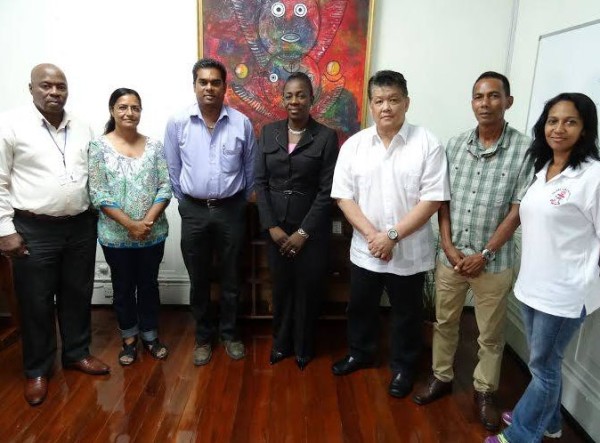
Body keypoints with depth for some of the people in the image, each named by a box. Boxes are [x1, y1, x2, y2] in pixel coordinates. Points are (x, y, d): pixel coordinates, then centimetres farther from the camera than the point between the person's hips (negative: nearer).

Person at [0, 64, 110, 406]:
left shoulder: (83, 129, 7)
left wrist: (98, 216, 9)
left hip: (81, 226, 4)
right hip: (34, 230, -4)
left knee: (78, 295, 15)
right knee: (36, 302, 8)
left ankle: (77, 353, 34)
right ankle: (38, 370, 26)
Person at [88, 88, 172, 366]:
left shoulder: (154, 146, 2)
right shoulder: (99, 146, -4)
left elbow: (165, 188, -2)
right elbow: (98, 195, -9)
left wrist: (148, 221, -14)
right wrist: (130, 224, -16)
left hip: (153, 233, 2)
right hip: (116, 235, -1)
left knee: (149, 285, 14)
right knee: (123, 288, 13)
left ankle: (150, 336, 31)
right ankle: (129, 338, 32)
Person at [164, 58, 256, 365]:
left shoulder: (241, 123, -4)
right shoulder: (177, 123, -5)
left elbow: (250, 169, 6)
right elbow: (173, 171, 4)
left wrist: (240, 203, 9)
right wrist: (186, 202, 8)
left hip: (231, 210, 0)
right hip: (194, 211, 0)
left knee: (231, 278, 12)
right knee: (199, 280, 12)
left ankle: (229, 333, 32)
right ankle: (203, 336, 30)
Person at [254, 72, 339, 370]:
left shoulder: (326, 136, -6)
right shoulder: (269, 132, 3)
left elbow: (327, 191, -9)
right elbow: (259, 182, 1)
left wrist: (303, 232, -12)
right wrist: (272, 226, -7)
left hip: (312, 228, -2)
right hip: (276, 226, 2)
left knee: (308, 288, 9)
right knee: (281, 286, 13)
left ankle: (304, 347, 31)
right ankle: (281, 342, 35)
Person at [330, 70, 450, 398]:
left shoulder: (427, 144, -9)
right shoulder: (354, 145, -2)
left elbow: (432, 199, -13)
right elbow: (343, 196, -4)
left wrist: (392, 235, -18)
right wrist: (372, 235, -15)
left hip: (410, 251, -2)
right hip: (365, 249, 3)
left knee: (406, 313, 15)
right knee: (361, 307, 20)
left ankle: (403, 366, 38)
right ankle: (360, 353, 45)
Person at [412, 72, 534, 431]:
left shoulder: (525, 150, -9)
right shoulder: (455, 145, 1)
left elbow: (518, 211, -10)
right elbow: (443, 200, 2)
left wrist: (485, 254, -13)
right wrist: (448, 246, -6)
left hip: (493, 261, -3)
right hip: (450, 256, 3)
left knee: (491, 334, 14)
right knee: (445, 322, 17)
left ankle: (485, 391, 35)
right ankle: (441, 378, 37)